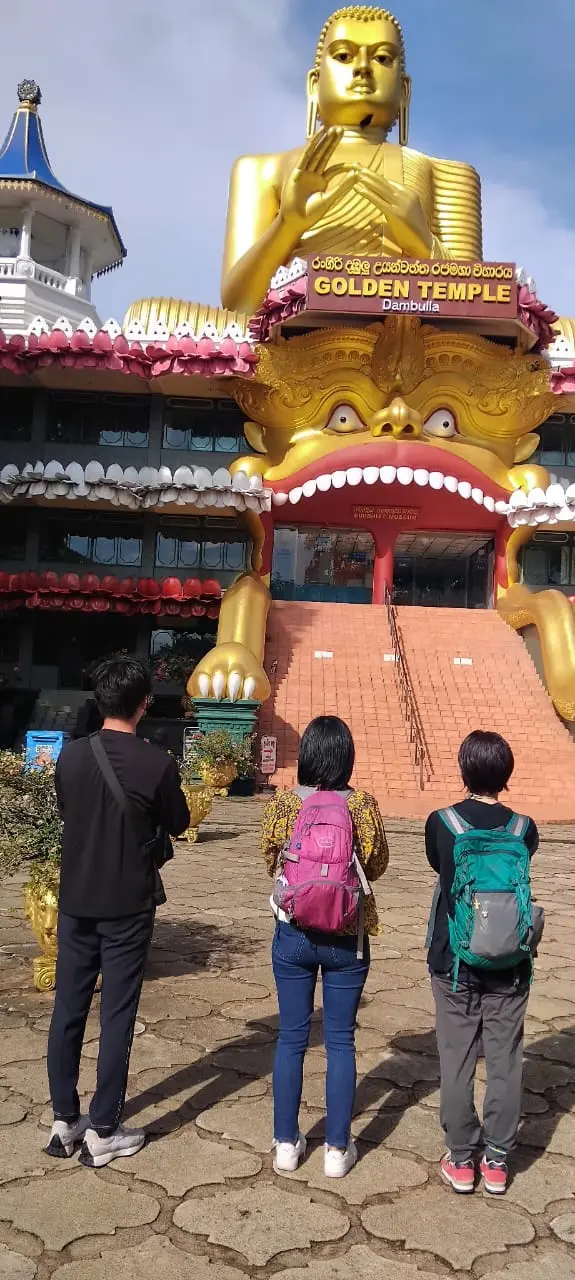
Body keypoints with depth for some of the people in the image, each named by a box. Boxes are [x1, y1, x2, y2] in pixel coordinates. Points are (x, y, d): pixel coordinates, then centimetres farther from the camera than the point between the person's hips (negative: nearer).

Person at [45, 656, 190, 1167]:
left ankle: (64, 1121, 25)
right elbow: (178, 824, -1)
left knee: (69, 1010, 14)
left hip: (76, 901, 4)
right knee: (117, 1016, 7)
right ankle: (103, 1132, 15)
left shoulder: (71, 755, -5)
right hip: (128, 906, -4)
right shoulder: (157, 763, -16)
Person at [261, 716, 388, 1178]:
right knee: (341, 1041, 12)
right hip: (346, 939, -1)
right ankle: (338, 1148, 21)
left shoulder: (283, 803, -9)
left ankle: (286, 1143, 24)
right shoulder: (362, 804, -12)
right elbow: (377, 865, -1)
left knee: (292, 1038, 13)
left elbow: (270, 860, 4)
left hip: (293, 935, 1)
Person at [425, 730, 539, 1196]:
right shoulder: (524, 829, -8)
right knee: (505, 1061, 12)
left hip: (454, 962, 0)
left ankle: (461, 1159, 20)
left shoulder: (440, 822, -11)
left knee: (457, 1061, 11)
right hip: (509, 965, 1)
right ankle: (497, 1160, 21)